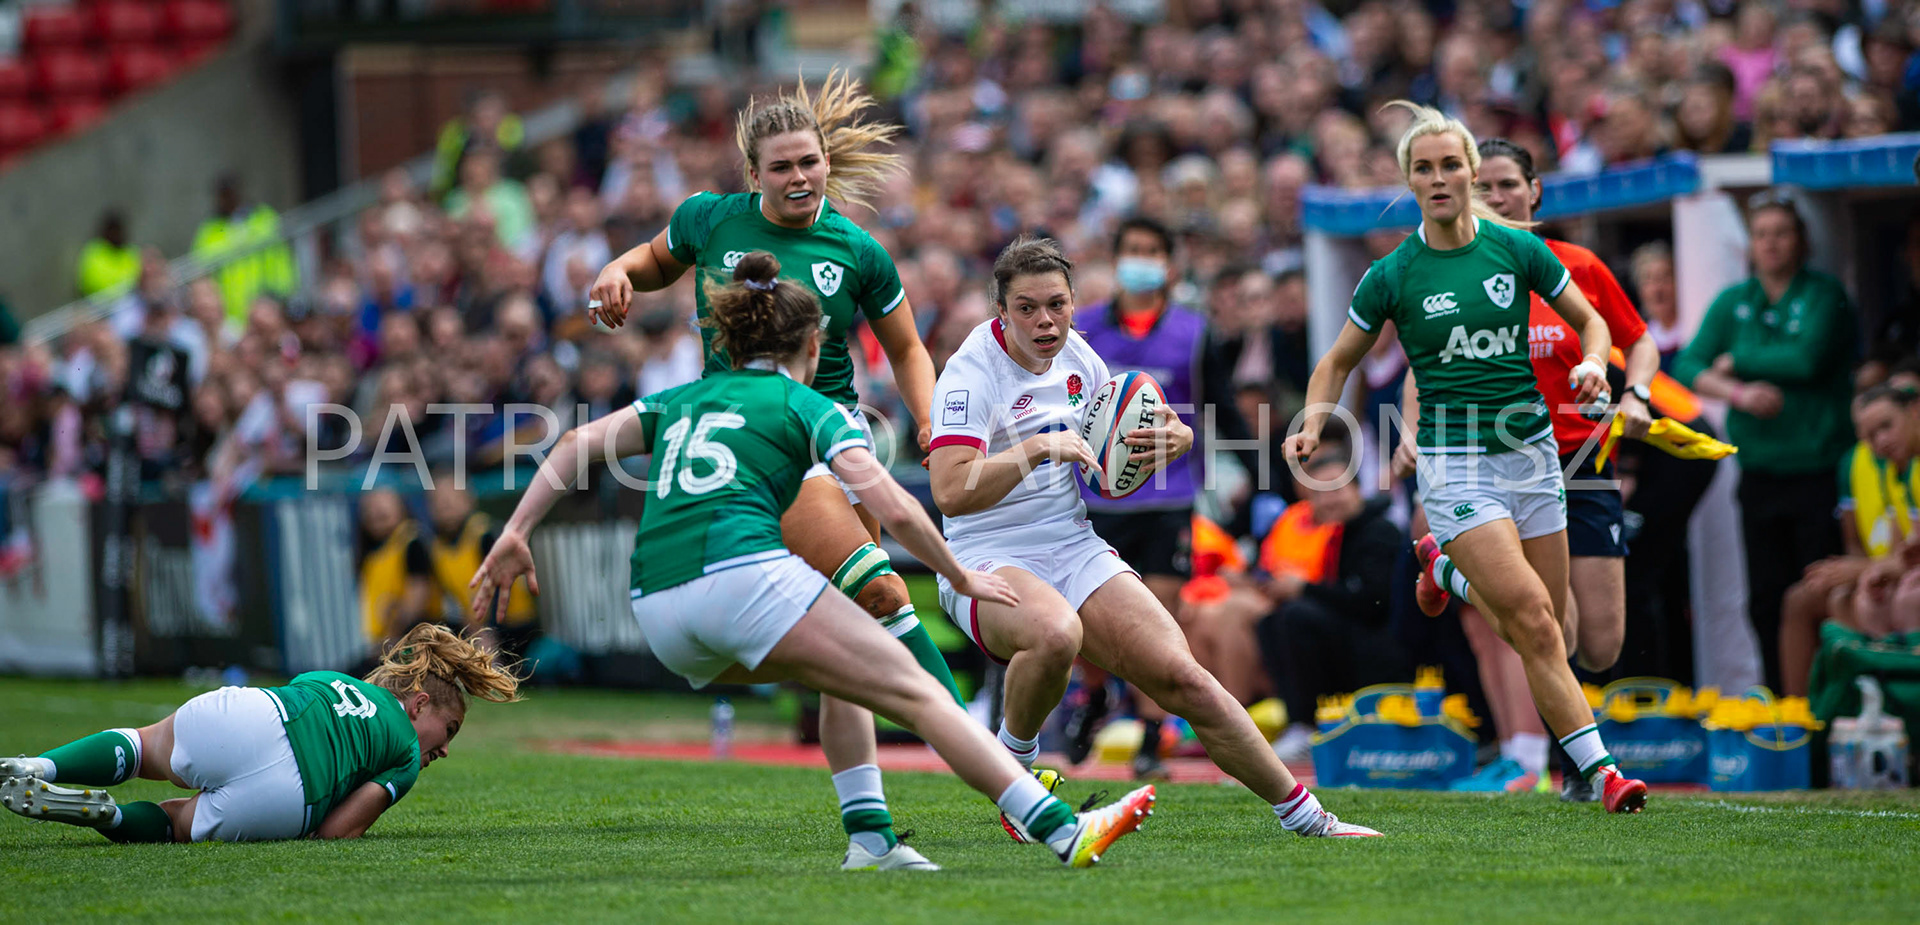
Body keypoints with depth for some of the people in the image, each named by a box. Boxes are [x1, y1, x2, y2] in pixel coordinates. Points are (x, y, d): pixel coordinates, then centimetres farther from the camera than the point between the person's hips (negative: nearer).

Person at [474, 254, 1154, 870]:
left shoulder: (682, 400, 28)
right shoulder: (810, 408, 12)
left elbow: (578, 444, 17)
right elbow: (893, 509, 0)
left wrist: (515, 533, 15)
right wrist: (961, 578, 12)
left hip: (657, 611, 6)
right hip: (745, 575, -6)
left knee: (844, 672, 28)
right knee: (914, 692, -5)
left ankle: (869, 843, 14)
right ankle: (1065, 833, -17)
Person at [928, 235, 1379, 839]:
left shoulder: (1076, 355, 7)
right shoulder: (973, 370, -13)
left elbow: (1124, 437, 23)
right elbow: (950, 492, -24)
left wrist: (1176, 438, 0)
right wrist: (1038, 448, -32)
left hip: (1076, 551, 6)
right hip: (988, 562, -6)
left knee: (1181, 677, -8)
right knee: (1055, 633, -40)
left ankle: (1304, 817, 2)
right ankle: (1013, 767, -11)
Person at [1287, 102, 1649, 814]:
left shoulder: (1517, 249, 1)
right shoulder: (1392, 276, -3)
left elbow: (1589, 320, 13)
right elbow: (1339, 362, 10)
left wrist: (1593, 365, -8)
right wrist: (1313, 425, -7)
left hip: (1530, 450, 3)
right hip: (1455, 462, -3)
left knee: (1535, 633, 6)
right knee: (1535, 622, -17)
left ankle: (1448, 568, 34)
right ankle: (1599, 767, -11)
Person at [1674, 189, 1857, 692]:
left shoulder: (1824, 295, -2)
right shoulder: (1733, 302, 12)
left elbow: (1806, 359, -16)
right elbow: (1687, 366, 3)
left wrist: (1735, 360, -4)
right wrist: (1737, 392, -14)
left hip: (1819, 469, -5)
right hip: (1761, 473, 5)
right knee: (1767, 597, 5)